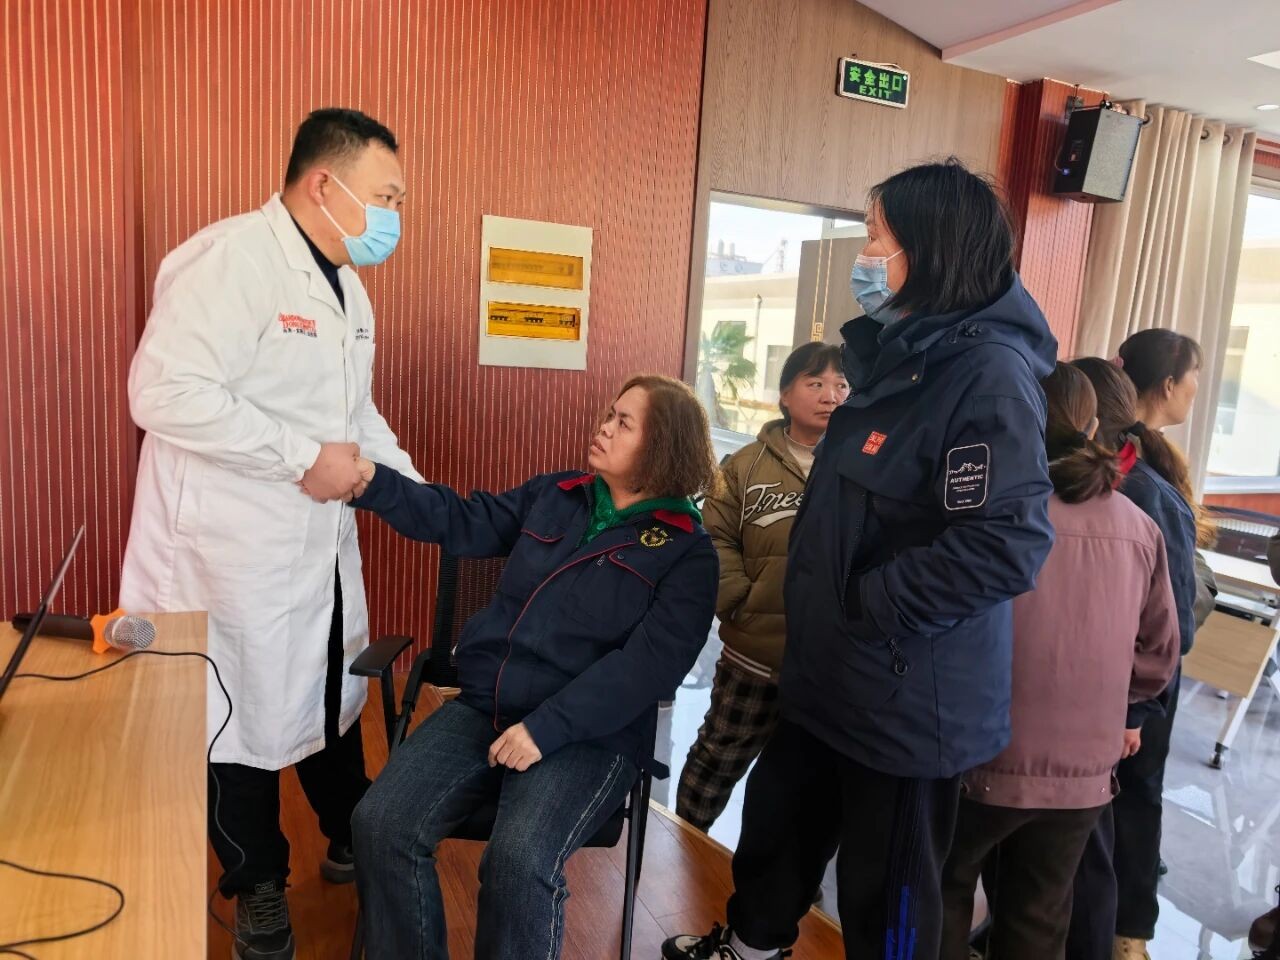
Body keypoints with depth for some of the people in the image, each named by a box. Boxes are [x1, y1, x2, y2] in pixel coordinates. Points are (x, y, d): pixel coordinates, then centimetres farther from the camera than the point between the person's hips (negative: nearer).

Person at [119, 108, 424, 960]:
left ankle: (352, 842, 42)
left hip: (323, 545, 8)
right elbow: (166, 392, -28)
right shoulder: (231, 258, -19)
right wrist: (304, 457, -24)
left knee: (334, 696, 20)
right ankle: (258, 884, 33)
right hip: (233, 552, -8)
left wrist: (420, 494, 8)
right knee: (243, 713, 10)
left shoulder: (348, 289, 10)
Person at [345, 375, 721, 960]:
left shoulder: (687, 551, -5)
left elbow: (649, 664, -15)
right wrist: (372, 482, 0)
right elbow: (463, 523, 13)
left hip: (591, 734, -4)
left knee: (519, 861, -29)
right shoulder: (554, 495, 11)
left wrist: (546, 728, -21)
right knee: (381, 824, -14)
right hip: (483, 707, 5)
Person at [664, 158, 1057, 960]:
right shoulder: (899, 351, 10)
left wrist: (867, 606, -21)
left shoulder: (989, 371, -20)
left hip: (909, 694, -9)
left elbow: (1008, 546, -29)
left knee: (887, 890, 13)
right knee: (779, 816, 26)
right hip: (834, 671, 9)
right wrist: (818, 603, 14)